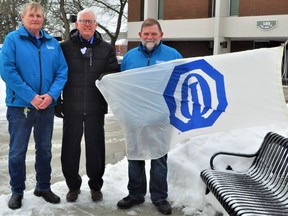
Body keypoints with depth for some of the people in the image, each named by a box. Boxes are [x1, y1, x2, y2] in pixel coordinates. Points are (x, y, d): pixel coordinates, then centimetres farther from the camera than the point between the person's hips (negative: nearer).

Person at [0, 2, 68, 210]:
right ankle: (17, 191, 23)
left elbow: (62, 71, 2)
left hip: (47, 106, 4)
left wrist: (51, 95, -14)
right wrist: (31, 97, -19)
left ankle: (43, 187, 30)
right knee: (18, 151, 6)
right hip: (20, 105, -3)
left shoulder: (53, 42, 7)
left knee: (45, 149, 14)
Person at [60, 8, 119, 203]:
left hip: (96, 108, 1)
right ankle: (73, 185, 27)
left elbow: (115, 75, 6)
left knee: (96, 148, 8)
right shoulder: (66, 47, 2)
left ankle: (96, 186, 27)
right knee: (70, 147, 8)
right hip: (71, 108, 0)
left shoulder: (106, 48, 7)